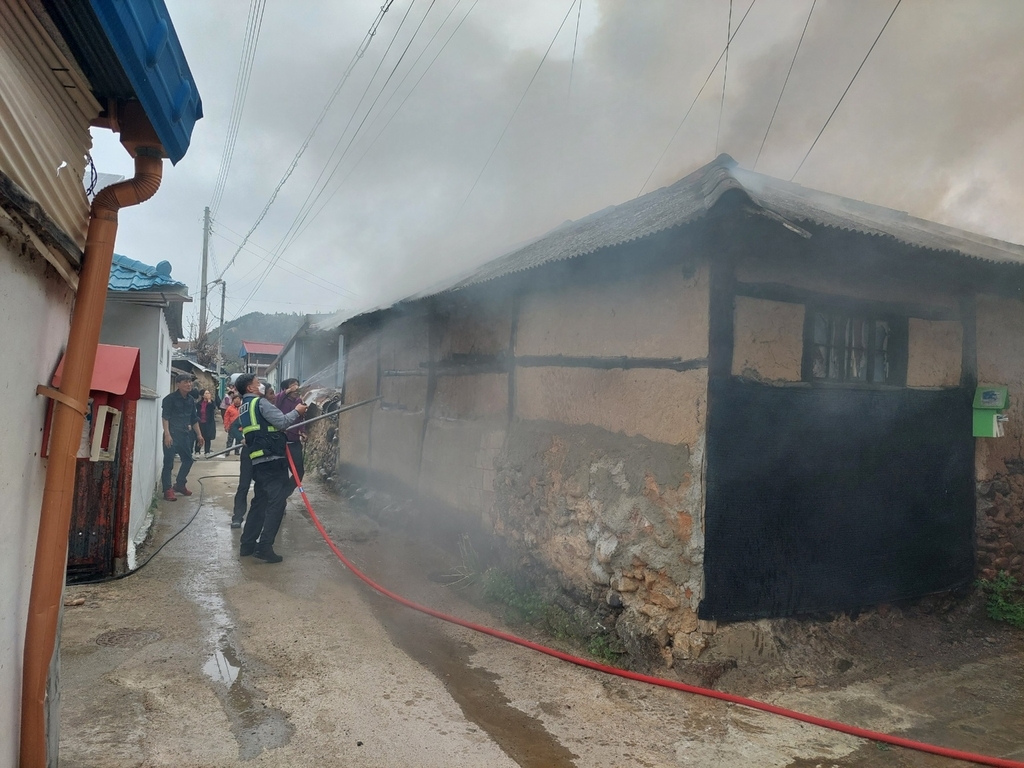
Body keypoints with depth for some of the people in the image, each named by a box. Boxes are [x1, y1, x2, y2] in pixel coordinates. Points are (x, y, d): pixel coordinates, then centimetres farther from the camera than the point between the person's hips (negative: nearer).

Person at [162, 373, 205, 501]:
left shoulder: (191, 400, 11)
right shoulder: (170, 398, -9)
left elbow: (194, 419, 18)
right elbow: (165, 417, -14)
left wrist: (198, 434, 15)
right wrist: (167, 434, -21)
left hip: (185, 434, 7)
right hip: (172, 434, -7)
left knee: (188, 460, 14)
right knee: (168, 462, -4)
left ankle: (180, 485, 30)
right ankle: (167, 489, 2)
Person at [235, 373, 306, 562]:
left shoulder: (243, 408, 20)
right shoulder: (260, 403, -7)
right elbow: (282, 422, -14)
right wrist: (297, 412, 2)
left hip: (258, 461, 9)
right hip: (272, 459, -9)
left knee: (260, 502, 15)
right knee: (277, 502, -8)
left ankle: (247, 545, 17)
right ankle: (264, 547, -12)